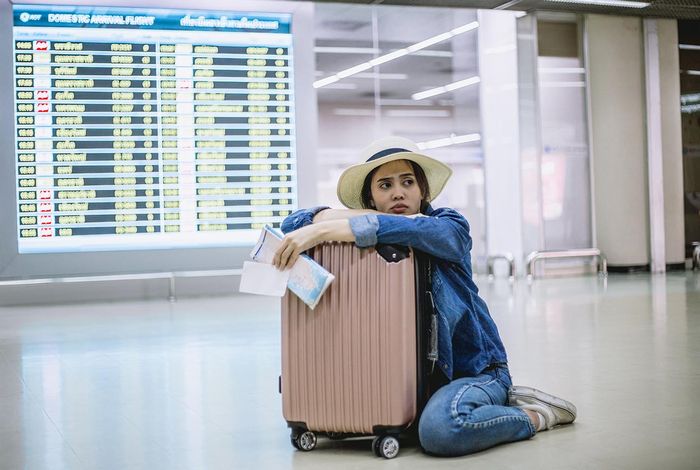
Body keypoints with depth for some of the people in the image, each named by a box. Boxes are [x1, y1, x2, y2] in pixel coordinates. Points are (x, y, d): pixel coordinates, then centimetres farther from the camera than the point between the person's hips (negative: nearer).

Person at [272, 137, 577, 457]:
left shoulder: (449, 226, -8)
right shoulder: (370, 242, 3)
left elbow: (409, 230, -32)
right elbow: (292, 225, -4)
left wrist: (323, 230, -36)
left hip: (473, 368, -8)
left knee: (440, 427, -35)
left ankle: (534, 417, -2)